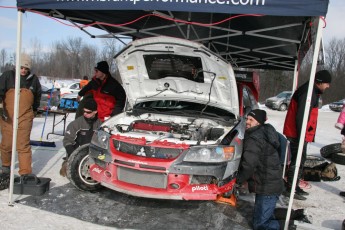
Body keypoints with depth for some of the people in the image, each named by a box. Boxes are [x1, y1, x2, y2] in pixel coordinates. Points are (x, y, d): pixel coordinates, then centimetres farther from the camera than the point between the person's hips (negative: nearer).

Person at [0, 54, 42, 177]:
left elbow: (38, 95, 22)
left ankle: (25, 173, -2)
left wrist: (34, 110, 28)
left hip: (25, 118, 0)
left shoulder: (33, 79, 7)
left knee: (24, 145, -4)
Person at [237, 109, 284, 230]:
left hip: (267, 188, -10)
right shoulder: (265, 133, 11)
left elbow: (248, 166, -25)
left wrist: (238, 179, -10)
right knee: (266, 218, 22)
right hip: (274, 184, 10)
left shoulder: (253, 139, -20)